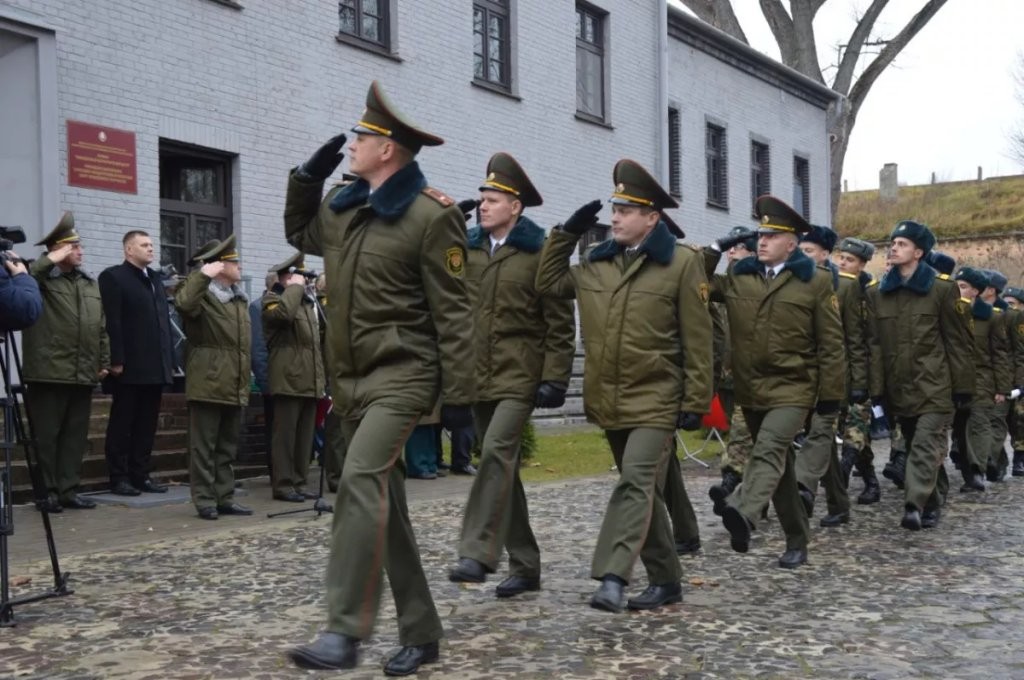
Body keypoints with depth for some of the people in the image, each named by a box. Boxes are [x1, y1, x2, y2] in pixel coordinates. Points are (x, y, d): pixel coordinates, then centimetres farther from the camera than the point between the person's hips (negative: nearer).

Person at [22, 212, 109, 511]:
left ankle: (68, 490, 17)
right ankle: (47, 492, 10)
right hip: (49, 373, -5)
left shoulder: (91, 283, 16)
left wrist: (105, 361, 10)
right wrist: (51, 260, -18)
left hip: (83, 374, 6)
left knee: (76, 435, 9)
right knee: (46, 436, 2)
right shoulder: (41, 279, -1)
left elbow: (102, 327, 16)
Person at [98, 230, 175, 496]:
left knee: (147, 424, 9)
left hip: (155, 367, 7)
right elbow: (112, 322, -12)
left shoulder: (155, 277, 20)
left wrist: (169, 359, 11)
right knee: (122, 424, 1)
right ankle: (119, 478, 6)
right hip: (129, 366, -7)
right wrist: (116, 360, -18)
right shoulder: (113, 276, -3)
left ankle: (141, 475, 15)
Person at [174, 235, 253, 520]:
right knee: (204, 446, -1)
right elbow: (184, 303, -30)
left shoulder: (240, 299, 19)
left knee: (227, 448, 11)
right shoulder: (203, 294, -4)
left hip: (235, 387, 8)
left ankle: (225, 497, 17)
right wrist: (202, 275, -26)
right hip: (208, 384, -7)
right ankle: (205, 500, 3)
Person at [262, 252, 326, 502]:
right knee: (285, 434, -6)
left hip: (310, 381, 8)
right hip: (288, 379, -8)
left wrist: (321, 376, 20)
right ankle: (282, 484, -2)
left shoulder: (308, 300, 24)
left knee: (305, 435, 8)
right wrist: (295, 287, -13)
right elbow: (283, 313, -27)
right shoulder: (272, 298, -1)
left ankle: (299, 482, 14)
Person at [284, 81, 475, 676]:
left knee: (361, 480, -25)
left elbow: (454, 314, -13)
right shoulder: (341, 206, 10)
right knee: (384, 501, 10)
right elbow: (299, 234, 31)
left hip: (403, 374, -8)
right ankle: (421, 632, 20)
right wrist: (307, 177, 15)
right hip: (351, 377, 8)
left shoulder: (431, 216, -12)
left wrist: (458, 395, -15)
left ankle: (345, 632, -23)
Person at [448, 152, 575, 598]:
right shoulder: (468, 249, 10)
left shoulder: (539, 253, -5)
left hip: (519, 376, -6)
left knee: (496, 450, -22)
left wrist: (554, 378, -12)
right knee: (503, 466, 9)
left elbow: (560, 322, -7)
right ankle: (525, 564, 18)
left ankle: (477, 553, -19)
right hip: (477, 376, 6)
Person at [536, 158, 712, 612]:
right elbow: (548, 284, 20)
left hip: (655, 400, -6)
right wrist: (566, 233, 10)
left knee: (636, 483, -17)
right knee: (643, 490, 13)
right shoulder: (595, 262, 10)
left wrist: (696, 400, -9)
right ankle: (665, 580, 22)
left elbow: (697, 339, -7)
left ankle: (613, 577, -21)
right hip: (610, 401, 6)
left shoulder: (681, 262, -6)